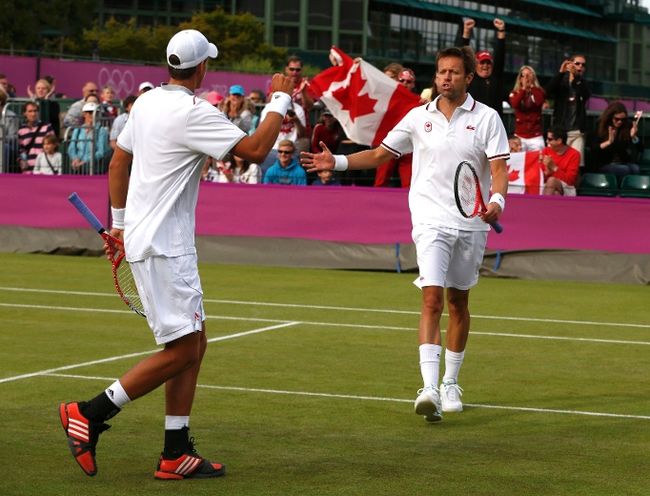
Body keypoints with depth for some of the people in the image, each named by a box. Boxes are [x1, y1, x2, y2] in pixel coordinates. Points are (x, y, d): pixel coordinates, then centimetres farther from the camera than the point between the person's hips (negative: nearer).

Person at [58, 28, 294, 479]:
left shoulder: (147, 102, 10)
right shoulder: (193, 113, -17)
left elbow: (118, 161, 19)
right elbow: (255, 149, -19)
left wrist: (119, 222, 26)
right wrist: (280, 102, -6)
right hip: (162, 248, -10)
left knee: (194, 343, 10)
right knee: (181, 349, -7)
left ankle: (176, 454, 10)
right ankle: (90, 415, -3)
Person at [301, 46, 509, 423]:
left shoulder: (487, 118, 1)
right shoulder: (418, 117, 7)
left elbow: (499, 168, -7)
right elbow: (380, 155, 15)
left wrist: (497, 201, -26)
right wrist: (337, 162, 3)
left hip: (471, 223, 0)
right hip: (431, 221, 0)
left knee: (458, 302, 11)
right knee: (432, 298, -15)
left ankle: (451, 384, 25)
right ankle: (429, 389, -23)